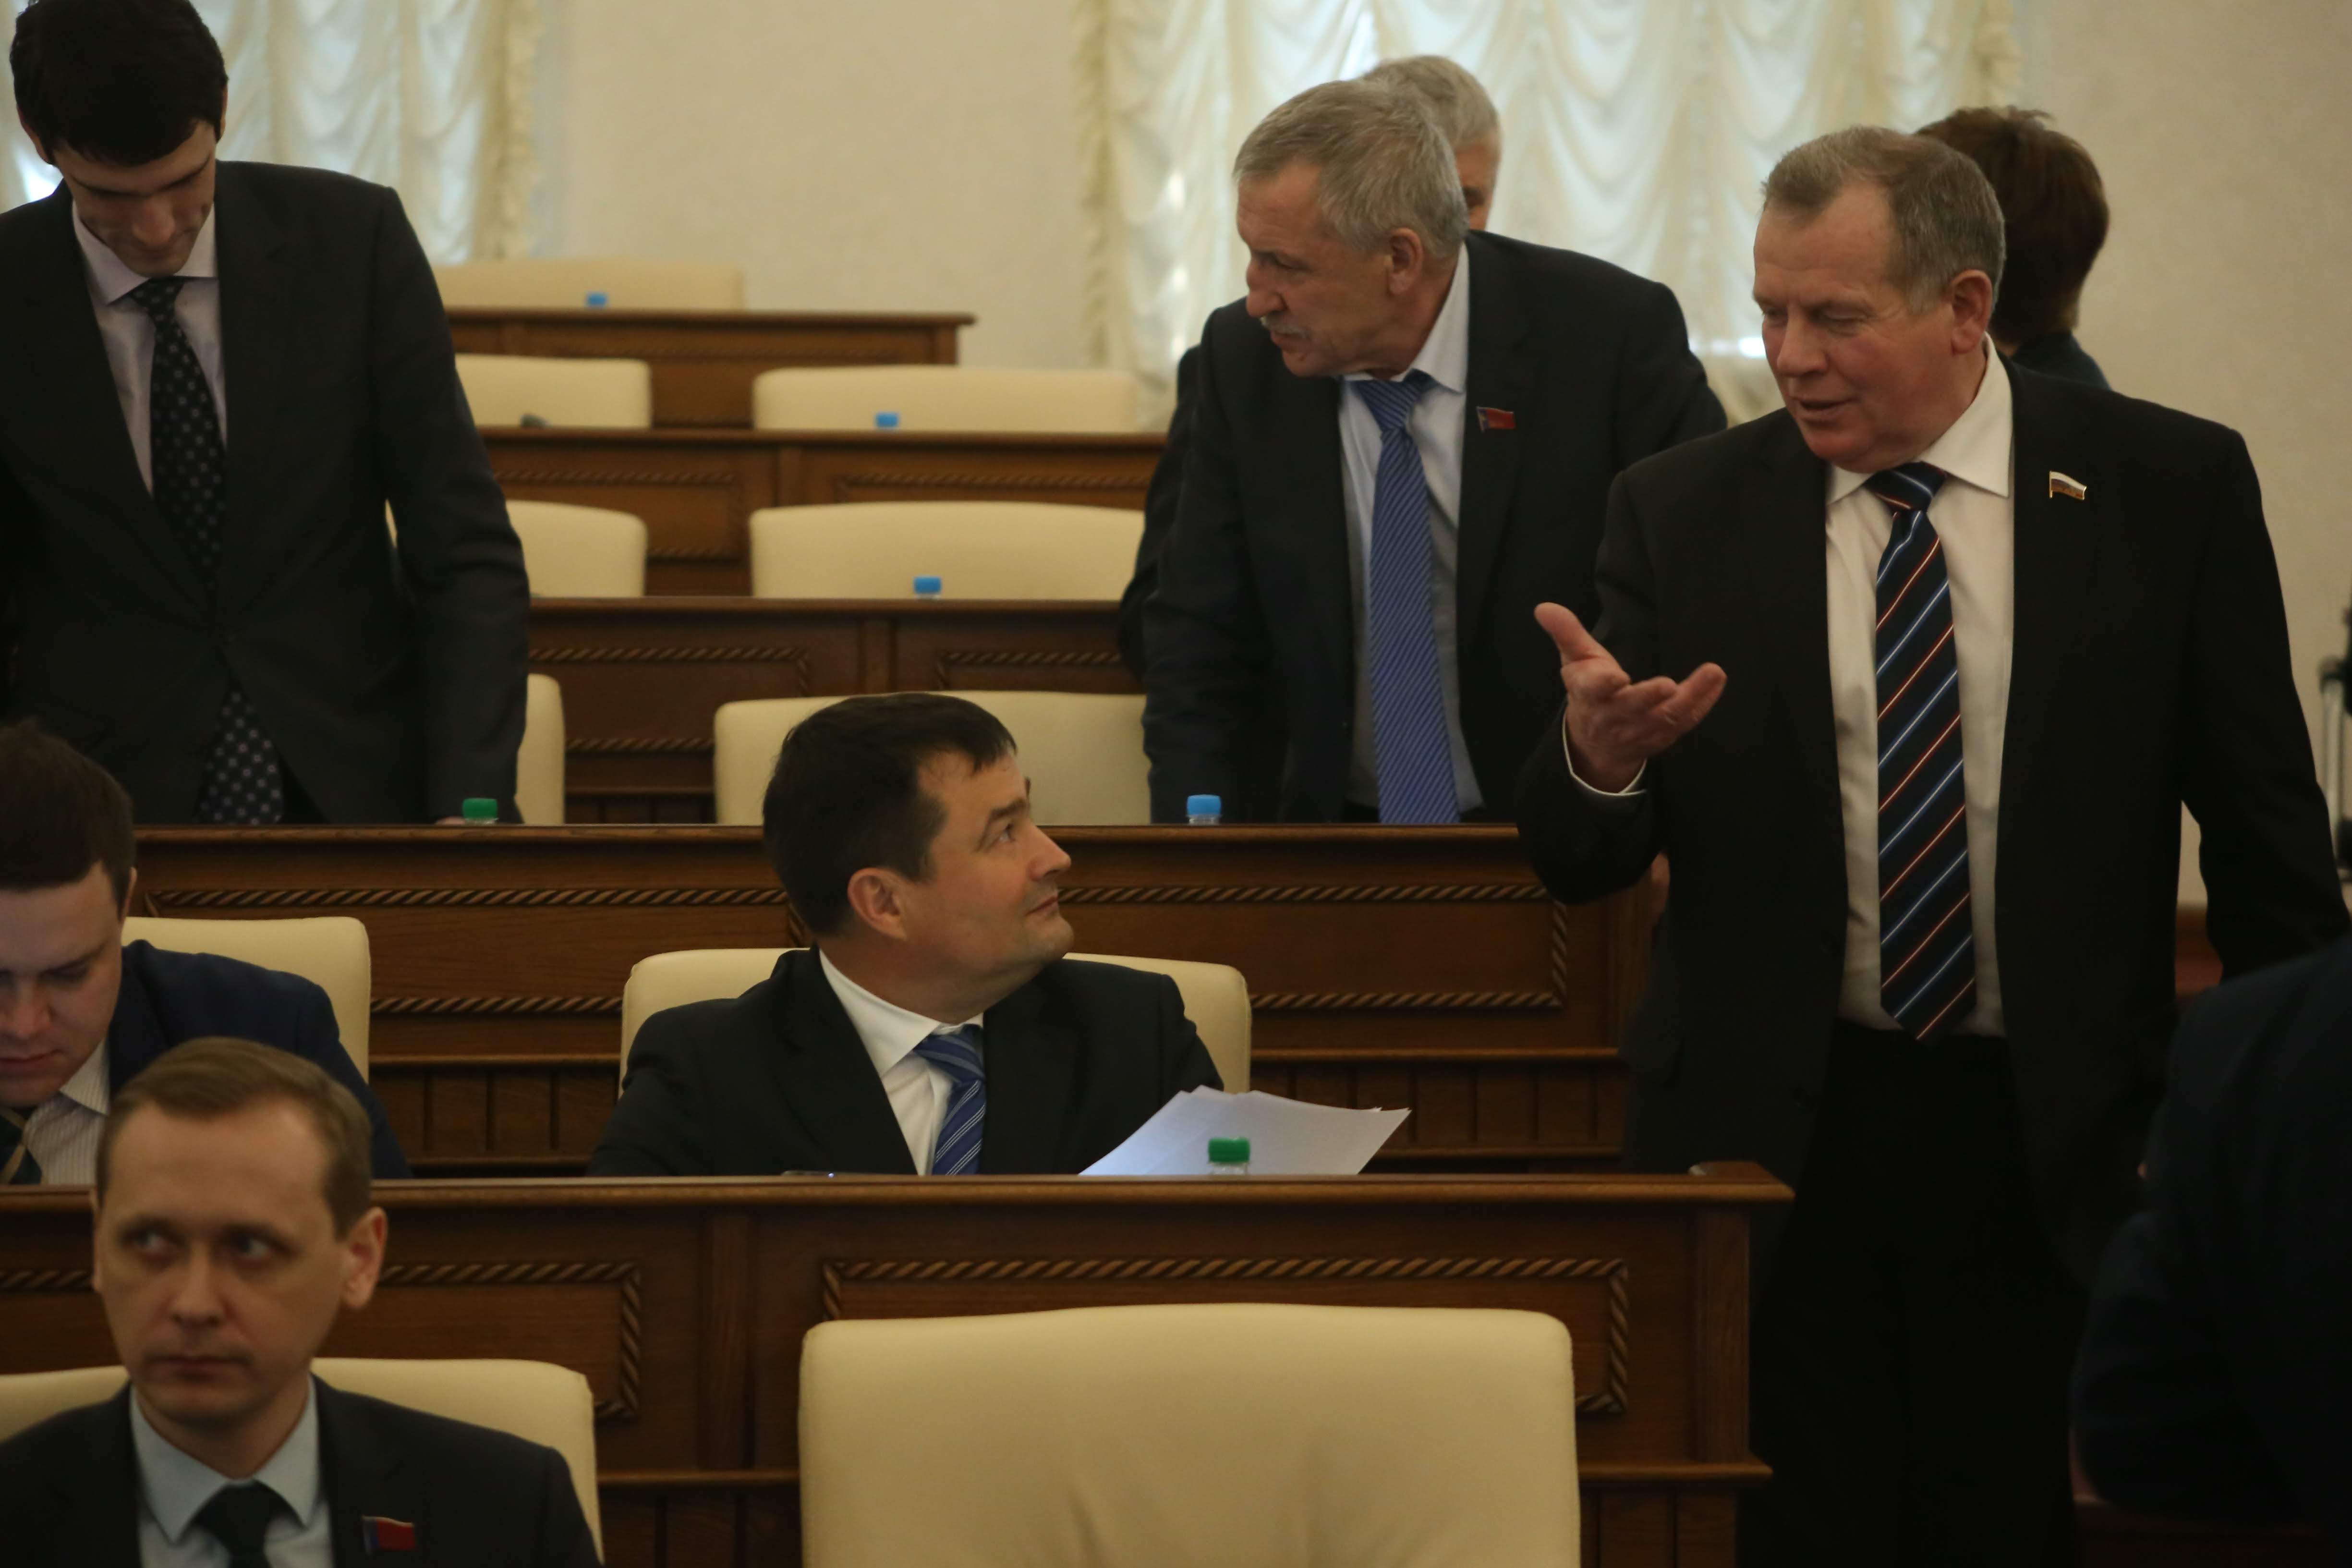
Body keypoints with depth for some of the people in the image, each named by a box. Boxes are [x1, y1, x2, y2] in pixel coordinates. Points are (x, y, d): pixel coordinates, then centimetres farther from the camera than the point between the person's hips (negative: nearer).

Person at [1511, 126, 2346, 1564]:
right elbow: (1580, 865, 0)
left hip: (2059, 1151, -1)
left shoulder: (2173, 488, 0)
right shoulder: (1684, 512, 2)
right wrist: (1599, 758, -23)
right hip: (1772, 1136, 1)